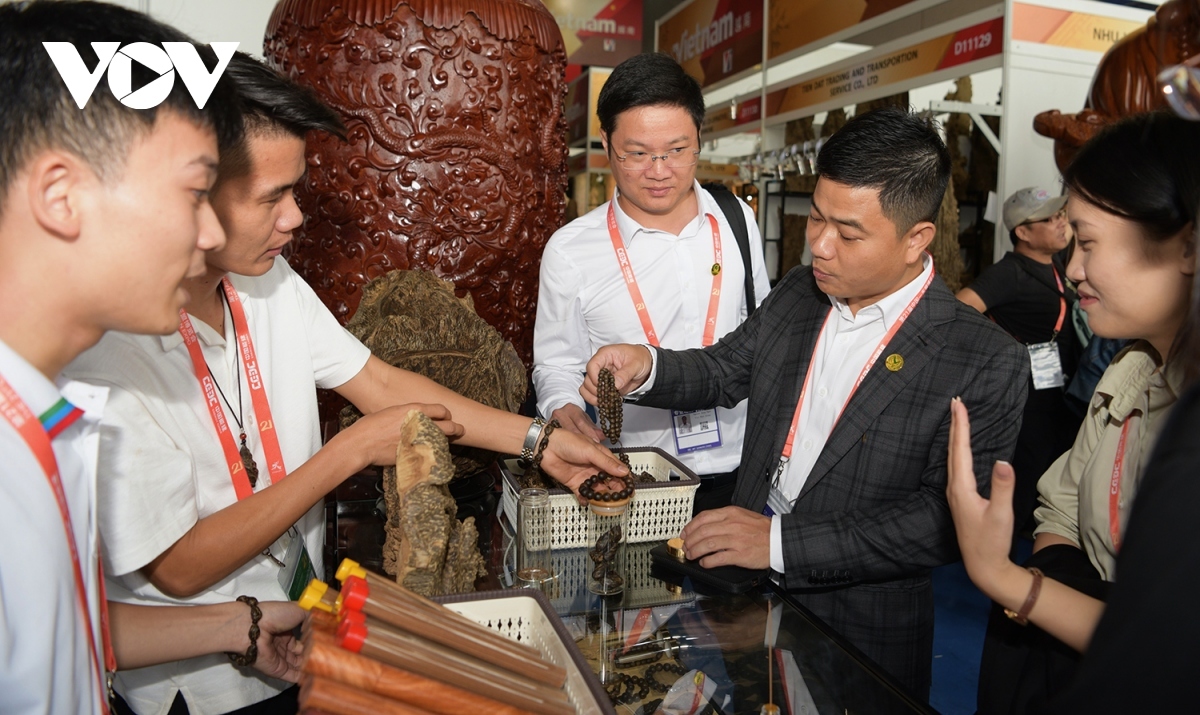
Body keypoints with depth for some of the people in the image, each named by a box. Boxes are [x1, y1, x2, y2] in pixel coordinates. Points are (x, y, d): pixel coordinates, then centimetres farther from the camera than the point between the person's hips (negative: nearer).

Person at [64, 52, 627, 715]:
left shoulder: (268, 279, -4)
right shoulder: (104, 355, -27)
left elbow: (381, 383, -2)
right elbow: (179, 567, -22)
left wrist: (542, 440, -6)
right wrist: (354, 449, -21)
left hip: (298, 597, 6)